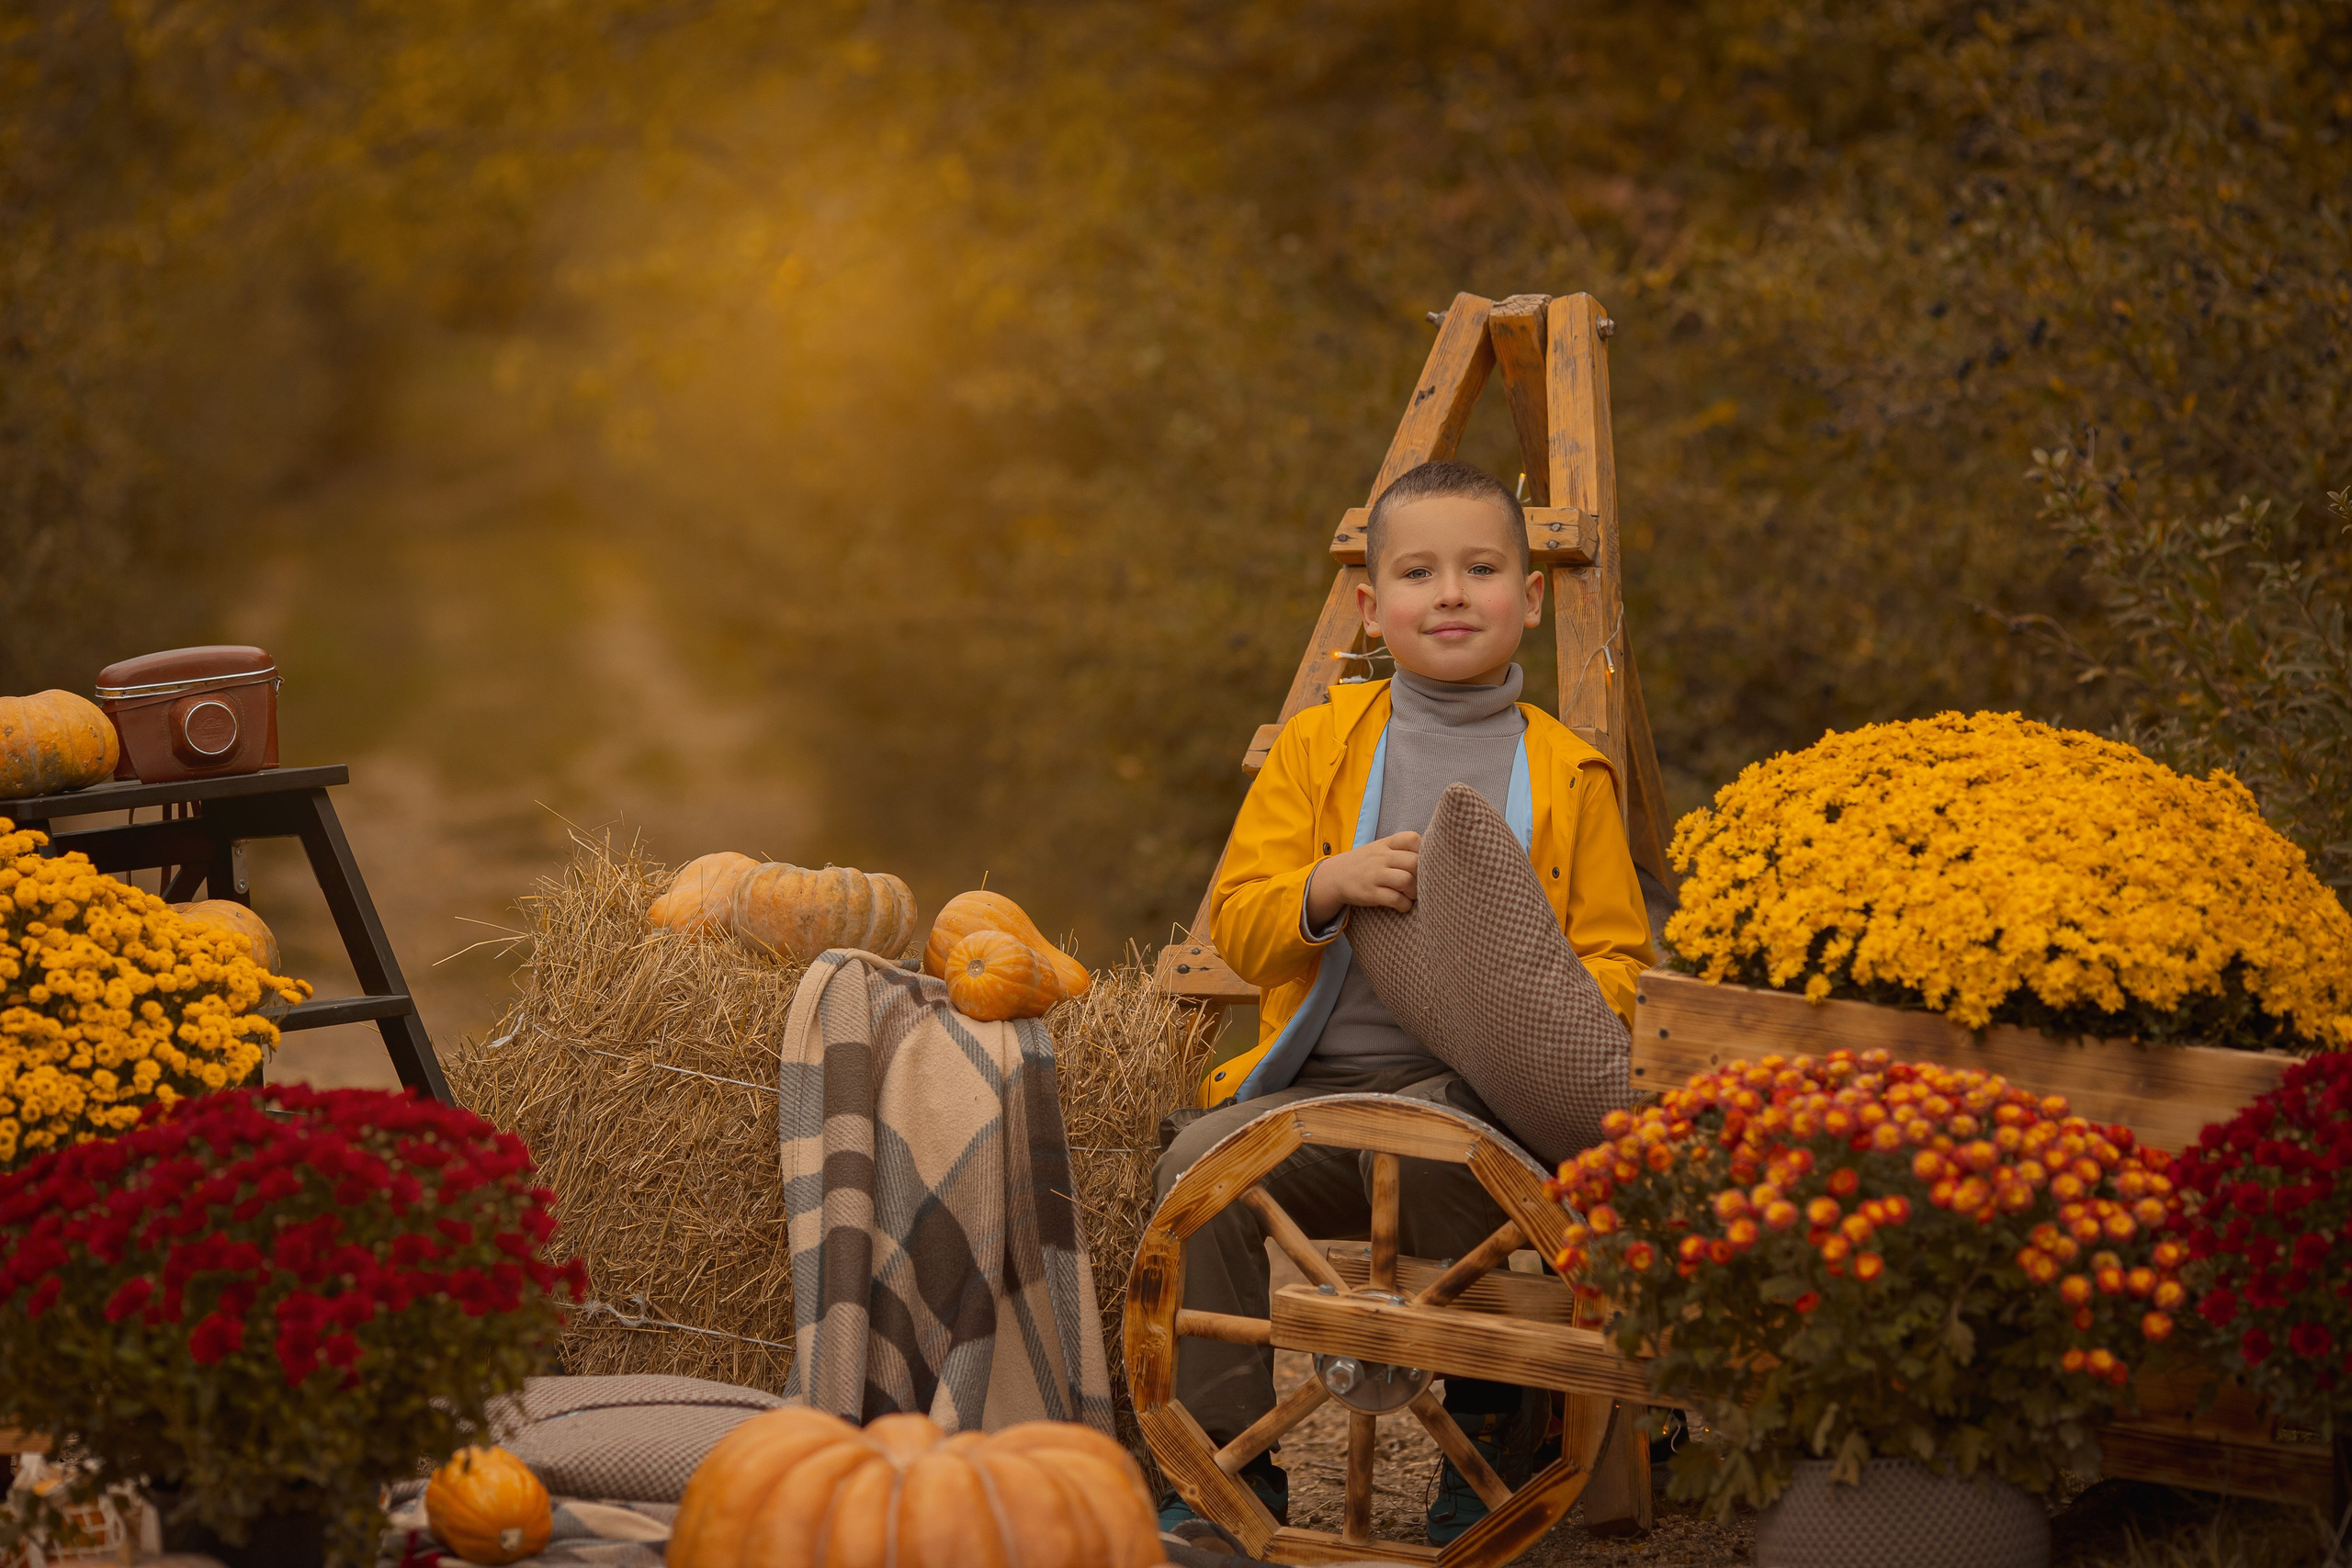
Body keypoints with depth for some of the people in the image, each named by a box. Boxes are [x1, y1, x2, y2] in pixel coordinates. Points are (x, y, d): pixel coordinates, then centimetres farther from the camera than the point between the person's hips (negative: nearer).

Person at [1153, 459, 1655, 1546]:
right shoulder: (1319, 744, 13)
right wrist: (1332, 886, -13)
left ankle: (1493, 1414, -12)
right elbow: (1237, 925, 8)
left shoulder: (1567, 775, 11)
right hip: (1320, 1086, 2)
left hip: (1481, 1089, -2)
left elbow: (1615, 950, 10)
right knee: (1202, 1158, -27)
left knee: (1422, 1140, -36)